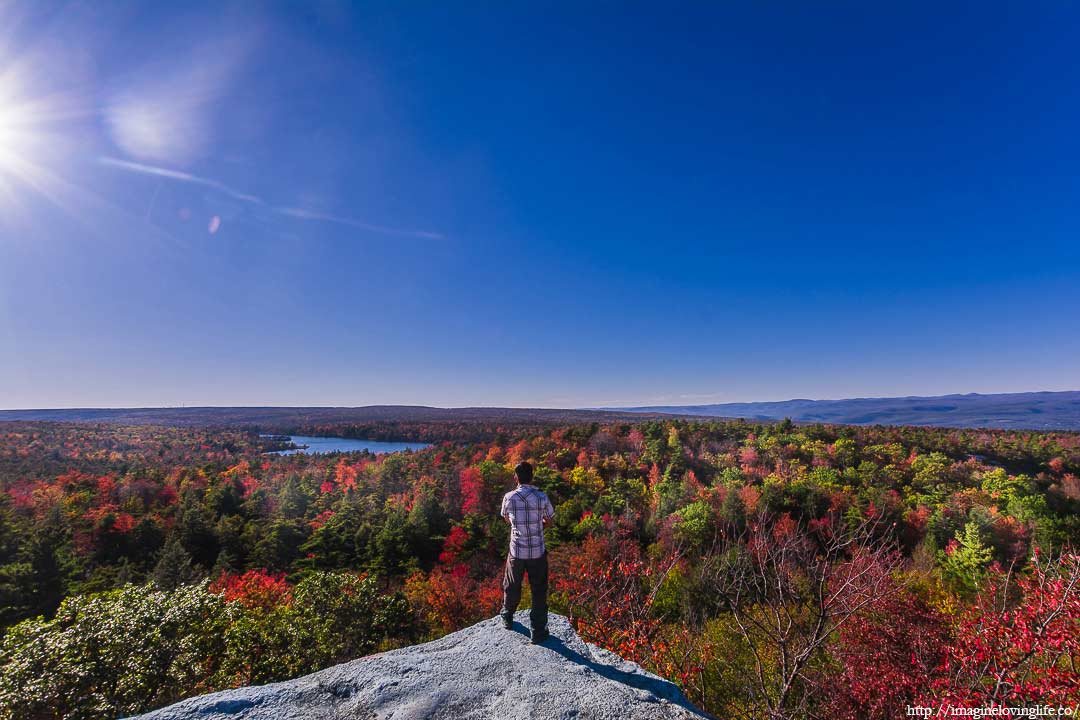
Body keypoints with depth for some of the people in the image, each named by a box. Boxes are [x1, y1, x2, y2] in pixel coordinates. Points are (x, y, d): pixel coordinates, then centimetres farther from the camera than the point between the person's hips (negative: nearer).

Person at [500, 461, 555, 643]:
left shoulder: (509, 497, -9)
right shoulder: (542, 497, -13)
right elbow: (549, 520, 2)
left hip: (516, 551, 2)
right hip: (538, 552, -1)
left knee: (511, 587, 23)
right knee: (539, 592, 14)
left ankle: (507, 619, 44)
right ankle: (538, 632, 18)